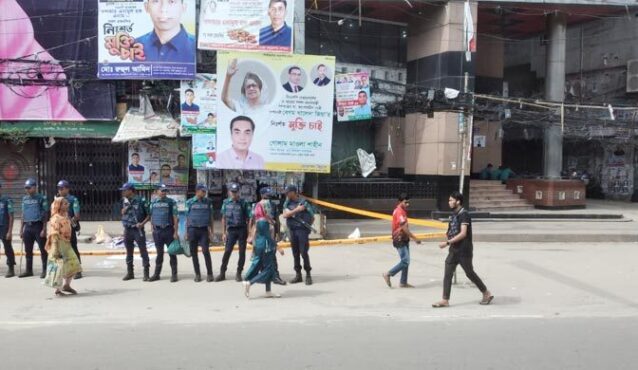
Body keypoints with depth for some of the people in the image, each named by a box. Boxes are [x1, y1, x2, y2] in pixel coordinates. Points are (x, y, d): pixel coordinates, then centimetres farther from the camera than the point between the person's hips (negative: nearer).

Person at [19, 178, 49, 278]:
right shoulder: (25, 199, 13)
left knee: (43, 249, -2)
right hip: (27, 226, 6)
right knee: (28, 250, 10)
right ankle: (29, 270, 19)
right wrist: (21, 229, 13)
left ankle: (45, 270, 4)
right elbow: (23, 214, 17)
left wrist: (44, 229, -12)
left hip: (38, 226, -6)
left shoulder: (41, 198, -4)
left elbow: (45, 214, -6)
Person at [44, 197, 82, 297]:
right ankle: (57, 289, 14)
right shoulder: (56, 219, -16)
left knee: (73, 265, 11)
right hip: (59, 245, -9)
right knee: (59, 268, 0)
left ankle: (66, 285, 28)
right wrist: (55, 251, -22)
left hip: (67, 245, 9)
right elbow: (54, 236, -19)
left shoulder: (66, 217, 10)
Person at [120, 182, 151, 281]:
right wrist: (124, 209, -2)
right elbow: (122, 213, 18)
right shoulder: (125, 201, 8)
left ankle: (146, 273, 2)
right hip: (127, 229, 6)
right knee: (129, 252, 13)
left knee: (143, 251, -3)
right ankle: (130, 273, 23)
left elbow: (149, 215, -6)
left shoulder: (141, 201, -10)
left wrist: (142, 223, -18)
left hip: (138, 229, -6)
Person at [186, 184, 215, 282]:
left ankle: (209, 274, -1)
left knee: (206, 251, -8)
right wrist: (186, 233, 4)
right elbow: (187, 218, 7)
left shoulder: (208, 202, 6)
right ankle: (197, 274, 14)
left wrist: (212, 232, 4)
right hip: (193, 229, 0)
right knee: (193, 253, 4)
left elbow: (211, 218, 9)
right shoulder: (190, 202, 4)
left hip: (204, 230, 0)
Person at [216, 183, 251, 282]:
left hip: (242, 230, -1)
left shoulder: (243, 203, -1)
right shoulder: (226, 203, 7)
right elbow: (224, 219, 10)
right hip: (231, 230, 1)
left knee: (242, 252, 3)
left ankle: (238, 274, 13)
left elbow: (248, 219, -2)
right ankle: (222, 273, 3)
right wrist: (224, 233, 5)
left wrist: (249, 233, -7)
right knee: (227, 251, -3)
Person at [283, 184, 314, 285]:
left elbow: (312, 217, -2)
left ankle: (308, 275, 0)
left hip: (302, 230, -5)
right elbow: (285, 215, -9)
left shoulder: (303, 202, -7)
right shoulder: (287, 203, 8)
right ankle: (298, 275, 18)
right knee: (295, 253, 9)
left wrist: (307, 226, -1)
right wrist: (296, 210, -16)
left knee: (303, 252, -8)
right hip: (292, 230, 5)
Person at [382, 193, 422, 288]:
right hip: (400, 240, -10)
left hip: (404, 239, 10)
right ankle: (388, 274, 2)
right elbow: (404, 228, -25)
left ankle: (403, 282, 16)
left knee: (406, 261, 11)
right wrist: (415, 238, -23)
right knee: (405, 261, -11)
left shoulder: (402, 211, 11)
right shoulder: (399, 212, -20)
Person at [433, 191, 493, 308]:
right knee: (447, 274, 1)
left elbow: (463, 234, -24)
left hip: (464, 250, -8)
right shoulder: (454, 214, 11)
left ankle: (487, 294, 22)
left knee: (470, 273, 4)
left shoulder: (464, 214, -16)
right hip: (454, 250, 8)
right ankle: (445, 300, 3)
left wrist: (447, 243, -26)